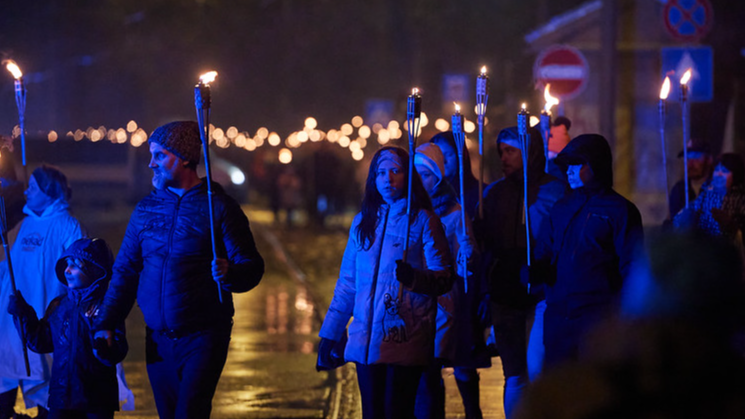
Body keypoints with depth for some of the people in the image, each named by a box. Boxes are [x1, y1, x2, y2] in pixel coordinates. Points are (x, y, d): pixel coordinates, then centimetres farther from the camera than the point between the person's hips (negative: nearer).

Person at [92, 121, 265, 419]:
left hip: (203, 338, -5)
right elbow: (125, 271, 13)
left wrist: (229, 274, -29)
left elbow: (252, 268, -6)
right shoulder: (146, 209, 11)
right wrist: (105, 324, 4)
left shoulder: (219, 207, -4)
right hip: (159, 339, 5)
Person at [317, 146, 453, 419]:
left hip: (405, 341, -4)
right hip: (366, 342, 4)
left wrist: (414, 277, -24)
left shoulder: (423, 220, 2)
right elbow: (347, 282, 19)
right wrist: (330, 334, 15)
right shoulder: (363, 222, 16)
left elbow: (444, 279, -4)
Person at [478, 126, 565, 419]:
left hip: (540, 296, -5)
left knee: (538, 372, -14)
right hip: (505, 297, 5)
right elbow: (486, 248, 16)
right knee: (515, 378, 7)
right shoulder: (494, 193, 12)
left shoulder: (553, 191, -3)